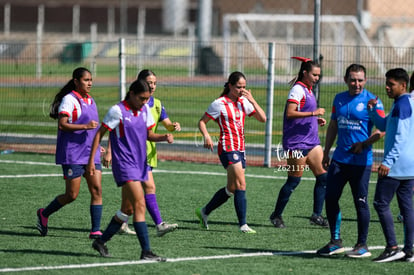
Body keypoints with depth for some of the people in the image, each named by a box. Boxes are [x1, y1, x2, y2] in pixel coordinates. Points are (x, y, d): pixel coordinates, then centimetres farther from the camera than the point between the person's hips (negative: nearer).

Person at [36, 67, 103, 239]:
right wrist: (85, 126, -28)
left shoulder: (90, 100, 15)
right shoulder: (69, 99, -11)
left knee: (97, 190, -5)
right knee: (72, 195, -2)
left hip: (91, 154, 7)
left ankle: (96, 231, -4)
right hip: (72, 156, -7)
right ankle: (44, 214, 21)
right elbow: (62, 125, -20)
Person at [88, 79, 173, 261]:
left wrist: (164, 137, -5)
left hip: (140, 164, 8)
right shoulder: (117, 111, -11)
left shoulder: (145, 110, 9)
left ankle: (101, 241, 26)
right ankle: (146, 252, -18)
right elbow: (99, 134, -7)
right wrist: (91, 160, -10)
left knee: (126, 209, 12)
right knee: (140, 206, -16)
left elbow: (149, 135, 16)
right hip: (124, 165, -8)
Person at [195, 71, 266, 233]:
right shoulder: (219, 104, -6)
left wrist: (252, 101, -6)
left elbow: (262, 119, 5)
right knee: (241, 185, -17)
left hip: (240, 148, 7)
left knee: (232, 188, 13)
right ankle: (243, 225, -18)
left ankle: (204, 212, 29)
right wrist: (206, 136, -18)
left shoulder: (244, 102, 10)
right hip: (227, 148, -7)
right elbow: (202, 122, 0)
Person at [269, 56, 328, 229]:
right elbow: (290, 113, -23)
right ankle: (276, 215, 9)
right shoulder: (297, 89, -12)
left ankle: (317, 215, 6)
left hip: (311, 141, 9)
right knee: (294, 181, -3)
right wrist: (313, 113, -26)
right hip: (297, 142, -9)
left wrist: (317, 119, 10)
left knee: (323, 176, 2)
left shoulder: (307, 90, 16)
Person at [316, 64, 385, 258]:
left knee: (360, 202, -2)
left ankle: (362, 245, 9)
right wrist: (326, 152, 18)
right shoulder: (339, 99, 11)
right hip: (339, 160, 6)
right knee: (330, 198, 4)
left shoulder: (371, 101, -7)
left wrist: (364, 144, -18)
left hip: (361, 161, -6)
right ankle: (335, 242, 16)